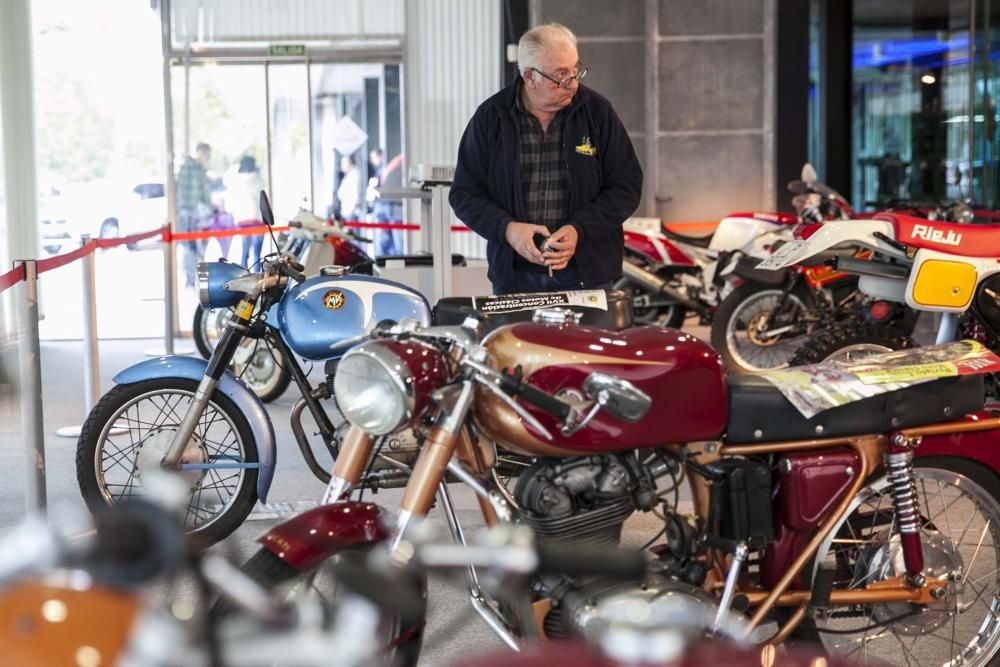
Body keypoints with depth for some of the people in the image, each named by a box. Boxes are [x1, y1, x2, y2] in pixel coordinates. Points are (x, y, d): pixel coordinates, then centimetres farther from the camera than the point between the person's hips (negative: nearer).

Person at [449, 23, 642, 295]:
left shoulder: (597, 112, -3)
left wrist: (580, 231, -15)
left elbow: (627, 185, -1)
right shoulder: (490, 117, -2)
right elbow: (465, 193, 2)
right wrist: (507, 229, -17)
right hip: (514, 273, 0)